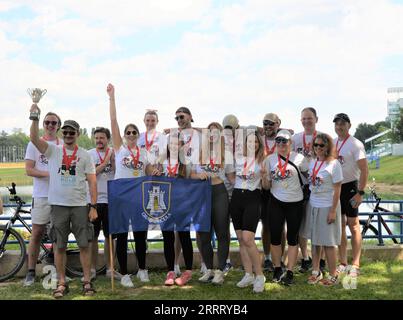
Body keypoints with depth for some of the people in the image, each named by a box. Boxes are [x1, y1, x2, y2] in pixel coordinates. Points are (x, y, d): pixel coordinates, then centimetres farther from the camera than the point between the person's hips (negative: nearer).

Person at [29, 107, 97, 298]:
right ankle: (62, 283, 16)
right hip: (58, 205, 0)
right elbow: (34, 138, -11)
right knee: (59, 246, 6)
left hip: (80, 205, 0)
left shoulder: (85, 155, 5)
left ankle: (87, 282, 13)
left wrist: (93, 207, -4)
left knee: (84, 244, 2)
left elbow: (92, 182, 2)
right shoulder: (53, 151, 6)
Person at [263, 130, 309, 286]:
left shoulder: (299, 158, -5)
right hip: (276, 202, 2)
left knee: (292, 237, 5)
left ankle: (289, 272, 13)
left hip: (295, 203, -1)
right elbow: (267, 186, 3)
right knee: (274, 236, 3)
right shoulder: (270, 159, 1)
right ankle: (277, 269, 20)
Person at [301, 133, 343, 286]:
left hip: (327, 207, -6)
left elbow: (337, 189, -12)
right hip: (312, 204, 6)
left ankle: (333, 275, 15)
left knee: (328, 242, 1)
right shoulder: (312, 161, 5)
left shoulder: (334, 164, -13)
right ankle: (316, 272, 25)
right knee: (314, 240, 12)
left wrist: (333, 211, -15)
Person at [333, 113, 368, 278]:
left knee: (353, 226, 0)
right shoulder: (332, 143, 8)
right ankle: (343, 264, 18)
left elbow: (364, 170, -14)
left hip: (350, 187, -6)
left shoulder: (355, 144, -10)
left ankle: (355, 265, 7)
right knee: (339, 226, 9)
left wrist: (360, 193, -19)